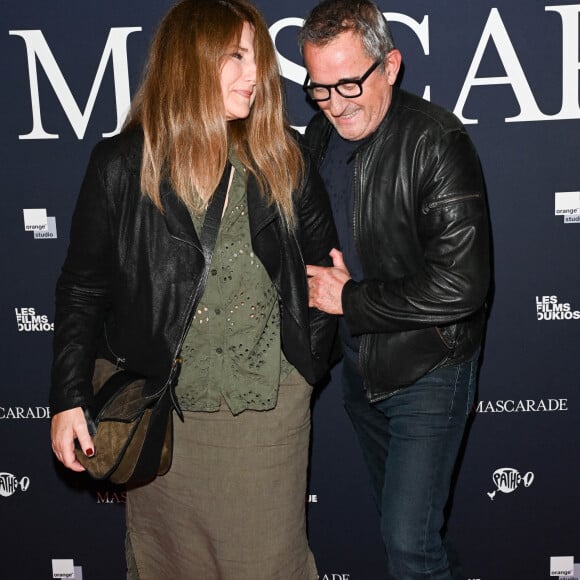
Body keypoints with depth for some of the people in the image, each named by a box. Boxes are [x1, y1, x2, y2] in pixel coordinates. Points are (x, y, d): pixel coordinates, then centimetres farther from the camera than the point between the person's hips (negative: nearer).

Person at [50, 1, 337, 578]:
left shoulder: (282, 158, 0)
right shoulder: (123, 165, -6)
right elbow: (82, 289, -1)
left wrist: (310, 362, 3)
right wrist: (68, 400, -5)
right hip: (164, 402, -1)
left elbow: (323, 263, 9)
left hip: (270, 402, 1)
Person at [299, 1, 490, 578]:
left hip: (427, 370, -7)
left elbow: (459, 286, -28)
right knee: (395, 519, 23)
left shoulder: (437, 142, -22)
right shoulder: (321, 134, 0)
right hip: (359, 364, 7)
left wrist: (350, 299, -19)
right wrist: (322, 278, -4)